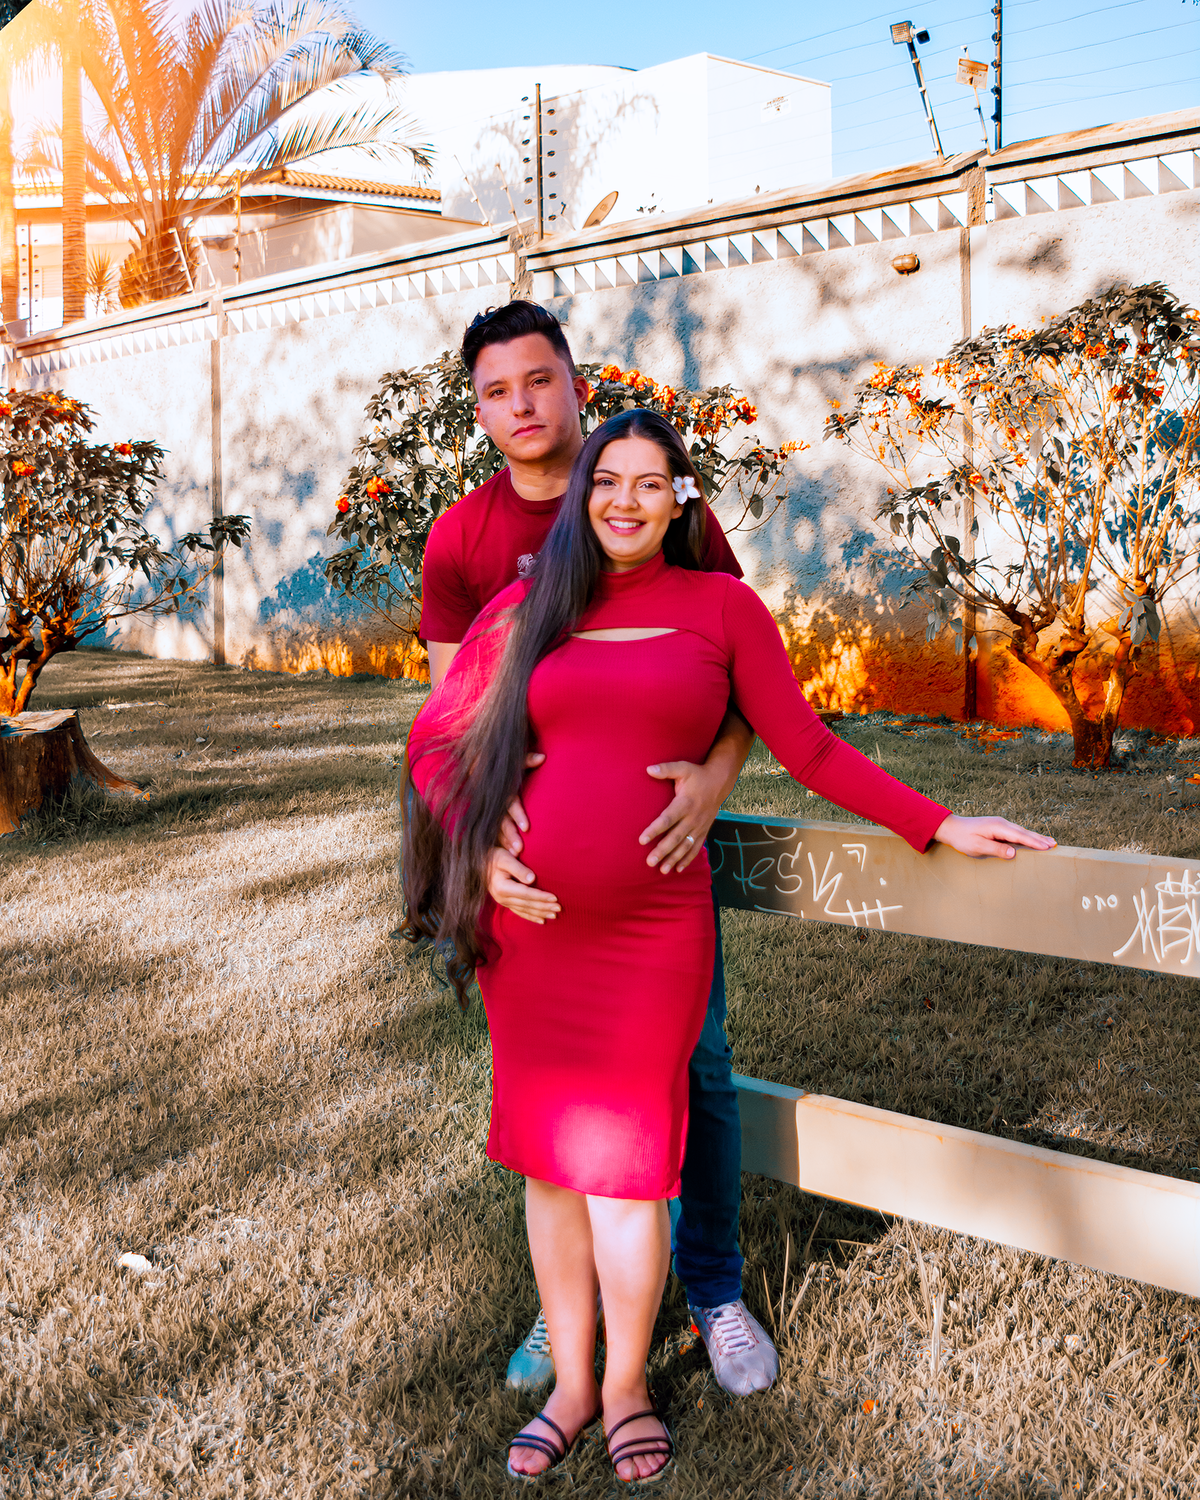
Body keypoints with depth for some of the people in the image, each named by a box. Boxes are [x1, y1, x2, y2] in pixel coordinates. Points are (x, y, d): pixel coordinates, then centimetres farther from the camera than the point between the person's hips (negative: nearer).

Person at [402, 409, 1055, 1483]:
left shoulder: (722, 607, 3)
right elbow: (436, 740, 11)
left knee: (622, 1164, 2)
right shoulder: (527, 609, 7)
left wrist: (938, 825, 1)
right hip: (528, 924, 2)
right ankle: (570, 1386, 29)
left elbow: (808, 748, 4)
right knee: (548, 1156, 11)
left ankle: (626, 1392, 26)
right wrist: (482, 851, -1)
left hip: (648, 928, -2)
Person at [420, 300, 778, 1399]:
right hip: (534, 847, 1)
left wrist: (714, 776, -27)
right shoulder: (460, 539, -1)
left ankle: (716, 1290, 25)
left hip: (660, 833, -1)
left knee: (696, 1066, 6)